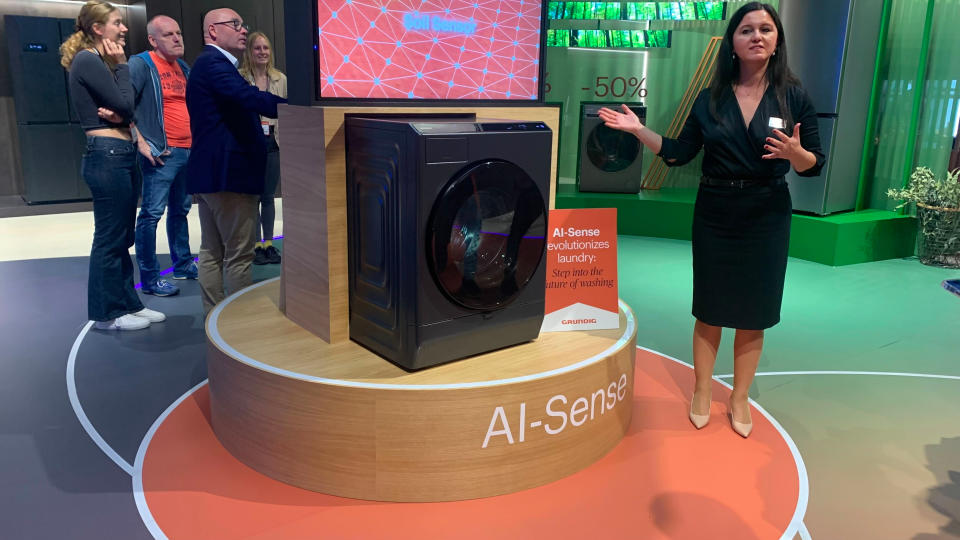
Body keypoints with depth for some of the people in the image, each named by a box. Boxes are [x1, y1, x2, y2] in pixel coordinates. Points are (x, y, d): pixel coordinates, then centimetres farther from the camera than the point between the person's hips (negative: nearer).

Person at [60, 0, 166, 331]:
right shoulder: (88, 60, -10)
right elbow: (125, 105, -16)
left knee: (122, 238, 14)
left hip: (121, 155, 10)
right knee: (109, 239, -2)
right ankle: (107, 314, 9)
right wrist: (121, 65, -6)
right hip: (107, 157, -10)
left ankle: (127, 304, 23)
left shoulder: (100, 62, 18)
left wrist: (119, 114, -9)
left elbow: (126, 109, 13)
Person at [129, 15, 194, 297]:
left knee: (180, 210, 16)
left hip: (189, 152, 8)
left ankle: (183, 264, 28)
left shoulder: (184, 68, 16)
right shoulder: (141, 65, -8)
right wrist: (140, 141, -18)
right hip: (162, 154, -8)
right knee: (151, 214, -5)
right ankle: (149, 279, -1)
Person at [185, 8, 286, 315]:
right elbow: (250, 97, -29)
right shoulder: (213, 63, -13)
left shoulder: (213, 64, 21)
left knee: (213, 251, 13)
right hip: (227, 172, -11)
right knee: (239, 254, -4)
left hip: (213, 170, 11)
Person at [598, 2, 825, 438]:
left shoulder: (794, 97, -3)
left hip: (766, 218, -1)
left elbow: (814, 165, -2)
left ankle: (740, 398, 24)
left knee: (754, 313, 7)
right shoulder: (710, 99, 1)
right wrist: (639, 129, -7)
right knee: (710, 308, 8)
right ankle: (701, 394, 24)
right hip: (714, 215, 1)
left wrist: (795, 152, -24)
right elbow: (679, 153, 2)